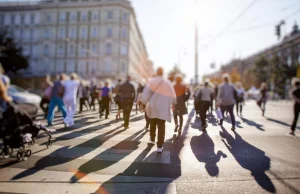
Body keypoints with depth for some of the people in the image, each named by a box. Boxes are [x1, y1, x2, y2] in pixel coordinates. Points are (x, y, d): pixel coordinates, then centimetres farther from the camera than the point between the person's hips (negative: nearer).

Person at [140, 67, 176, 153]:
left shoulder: (152, 80, -1)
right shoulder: (168, 82, 10)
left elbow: (147, 92, -12)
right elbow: (172, 95, 19)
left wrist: (143, 103, -11)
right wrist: (173, 103, 37)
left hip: (153, 106, 0)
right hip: (163, 108, 1)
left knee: (152, 124, 21)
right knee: (161, 126, 1)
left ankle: (152, 139, 39)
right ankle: (159, 147, -3)